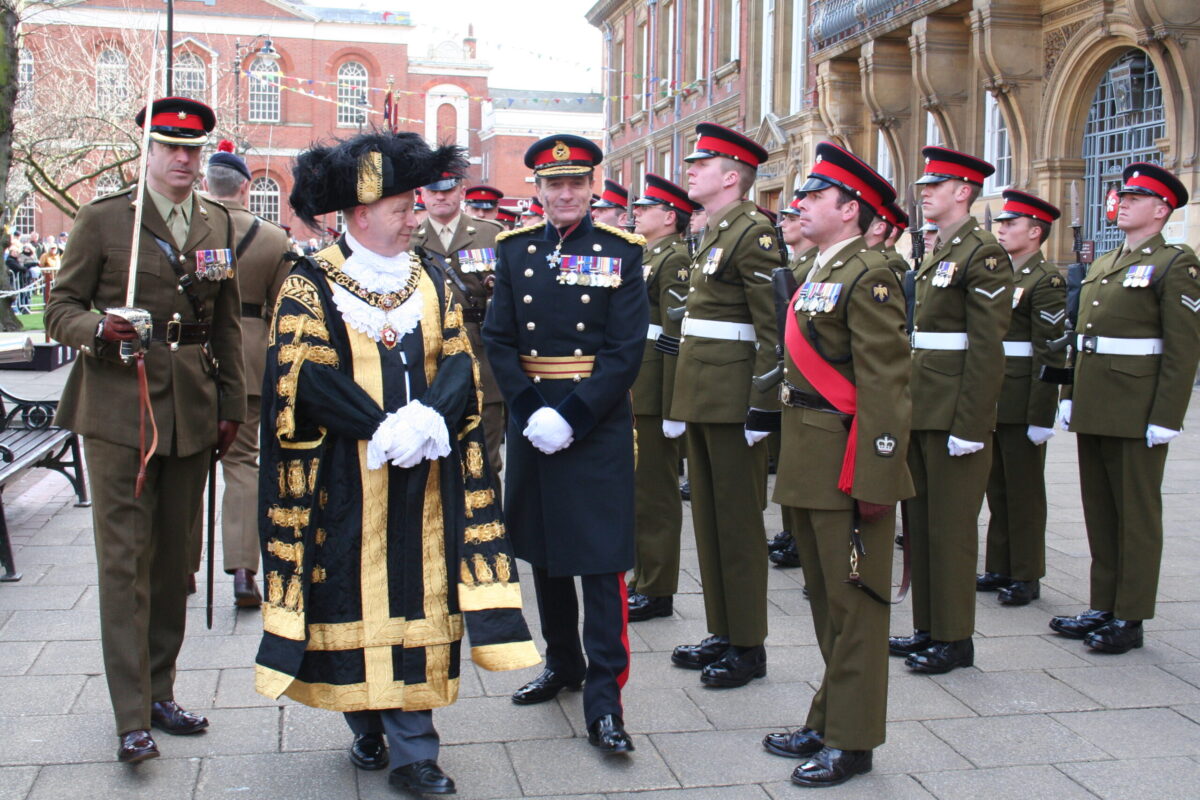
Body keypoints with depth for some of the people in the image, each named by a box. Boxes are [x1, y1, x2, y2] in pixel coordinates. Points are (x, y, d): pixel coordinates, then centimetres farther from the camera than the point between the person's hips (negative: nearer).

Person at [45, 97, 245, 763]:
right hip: (119, 410, -4)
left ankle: (160, 691, 24)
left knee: (174, 555, 11)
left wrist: (231, 405, 12)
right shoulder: (103, 218, 0)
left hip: (192, 412, 4)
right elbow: (60, 308, 1)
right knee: (124, 559, -3)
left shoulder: (217, 225, 12)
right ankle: (133, 718, 2)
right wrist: (98, 328, -20)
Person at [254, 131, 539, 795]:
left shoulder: (430, 280, 11)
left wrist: (429, 419, -16)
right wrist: (382, 430, -19)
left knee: (420, 593, 2)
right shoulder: (309, 285, -2)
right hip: (345, 479, -3)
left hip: (424, 474, 3)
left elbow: (460, 362, 4)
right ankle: (366, 725, 24)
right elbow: (307, 374, -12)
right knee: (353, 594, 4)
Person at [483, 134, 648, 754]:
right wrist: (530, 410, -12)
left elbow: (627, 348, -8)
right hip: (531, 419, 4)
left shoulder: (620, 252, -1)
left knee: (602, 557, -5)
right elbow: (498, 340, 2)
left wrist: (573, 416, -17)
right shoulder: (515, 250, 7)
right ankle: (563, 662, 32)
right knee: (543, 548, 14)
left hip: (598, 423, -4)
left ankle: (604, 698, -1)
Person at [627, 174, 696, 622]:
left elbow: (677, 337, -20)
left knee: (654, 492, -1)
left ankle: (656, 591, 8)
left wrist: (673, 406, -23)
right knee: (635, 488, 17)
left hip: (654, 392, -10)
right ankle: (643, 575, 29)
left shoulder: (675, 260, -13)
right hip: (631, 391, 10)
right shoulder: (644, 257, 17)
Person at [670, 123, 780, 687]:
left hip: (733, 400, -9)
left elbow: (773, 328, -17)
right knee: (709, 515, 14)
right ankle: (723, 632, 25)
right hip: (703, 398, 9)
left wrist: (764, 406, -21)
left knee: (738, 519, -1)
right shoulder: (713, 235, 16)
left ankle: (749, 647, 10)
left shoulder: (753, 233, -12)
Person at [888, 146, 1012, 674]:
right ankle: (928, 629, 25)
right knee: (920, 524, 14)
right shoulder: (937, 254, 16)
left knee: (950, 529, 0)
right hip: (921, 412, 9)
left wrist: (969, 427, -20)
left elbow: (987, 349, -17)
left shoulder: (983, 254, -12)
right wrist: (906, 405, 15)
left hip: (954, 415, -9)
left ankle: (955, 639, 12)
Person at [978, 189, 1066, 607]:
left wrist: (1041, 415, -19)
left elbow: (1051, 353, -16)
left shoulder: (1047, 279, -11)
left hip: (1022, 401, -7)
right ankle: (999, 567, 23)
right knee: (997, 487, 13)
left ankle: (1026, 576, 12)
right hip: (991, 398, 8)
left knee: (1024, 490, 2)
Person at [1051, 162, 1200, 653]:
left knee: (1137, 516, 2)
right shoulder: (1101, 266, 16)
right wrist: (1070, 395, 14)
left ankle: (1129, 619, 11)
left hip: (1137, 414, -7)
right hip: (1093, 411, 8)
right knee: (1099, 514, 13)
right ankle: (1102, 608, 23)